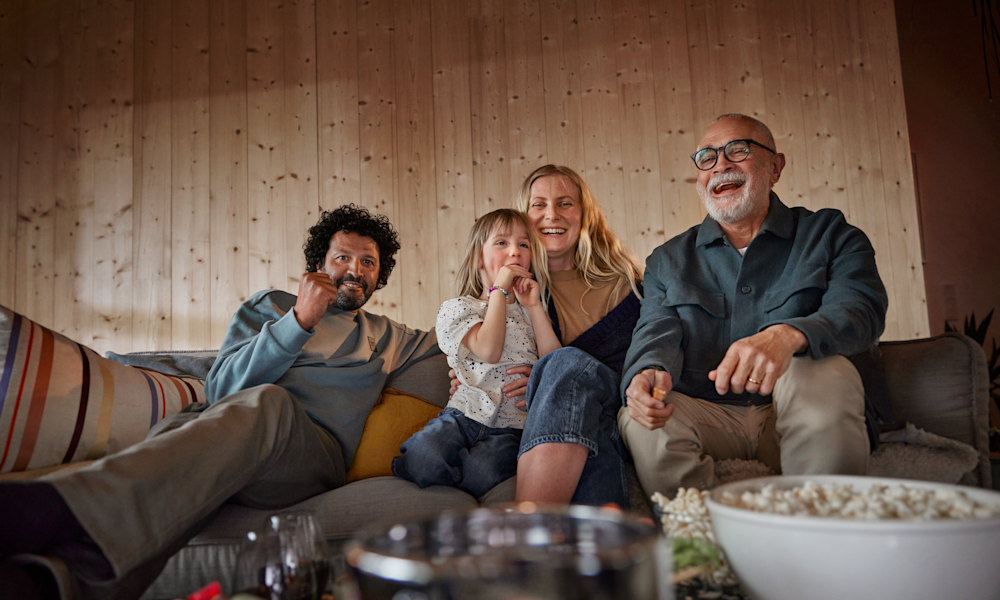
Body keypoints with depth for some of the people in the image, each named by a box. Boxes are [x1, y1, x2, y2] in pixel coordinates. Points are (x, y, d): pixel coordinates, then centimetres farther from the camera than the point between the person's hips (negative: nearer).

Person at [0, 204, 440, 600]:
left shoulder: (388, 337, 31)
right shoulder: (268, 305, 25)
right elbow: (221, 389, 8)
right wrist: (300, 320, -3)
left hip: (314, 457, -1)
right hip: (229, 439, 1)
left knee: (268, 403, -38)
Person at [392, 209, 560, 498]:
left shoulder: (533, 311, 20)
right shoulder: (457, 308, 9)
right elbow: (489, 350, -11)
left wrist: (534, 306, 2)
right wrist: (499, 290, -3)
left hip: (510, 427, 2)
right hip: (465, 414, -1)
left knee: (486, 472, -30)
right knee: (424, 458, -32)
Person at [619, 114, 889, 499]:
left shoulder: (828, 234, 7)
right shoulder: (668, 260, 14)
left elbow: (862, 308, -12)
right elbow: (658, 332, -1)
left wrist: (787, 336, -36)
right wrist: (648, 371, -28)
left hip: (803, 423, 0)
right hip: (711, 419, 1)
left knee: (823, 373, -31)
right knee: (640, 417, -27)